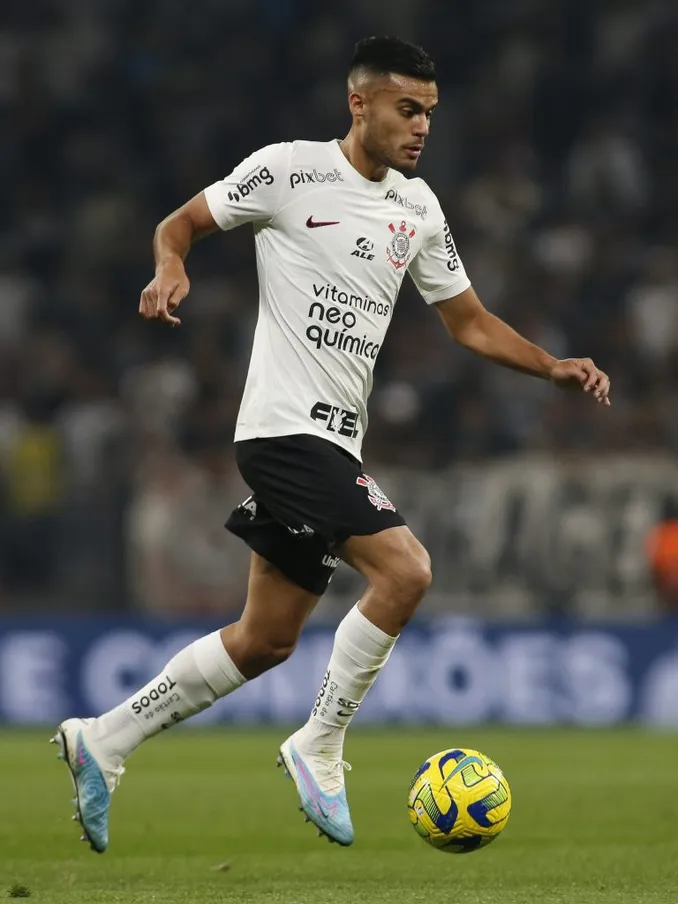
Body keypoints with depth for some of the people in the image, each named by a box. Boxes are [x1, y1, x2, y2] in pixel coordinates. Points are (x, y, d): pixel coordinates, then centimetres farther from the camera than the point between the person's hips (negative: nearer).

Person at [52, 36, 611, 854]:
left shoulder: (418, 208, 13)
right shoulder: (289, 171, -6)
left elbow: (469, 323, 18)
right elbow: (181, 223, 3)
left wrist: (553, 367, 5)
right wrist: (171, 269, -20)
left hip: (334, 441, 8)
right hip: (286, 426, -8)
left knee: (265, 640, 10)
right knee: (405, 571, -21)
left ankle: (102, 741, 21)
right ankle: (319, 750, -7)